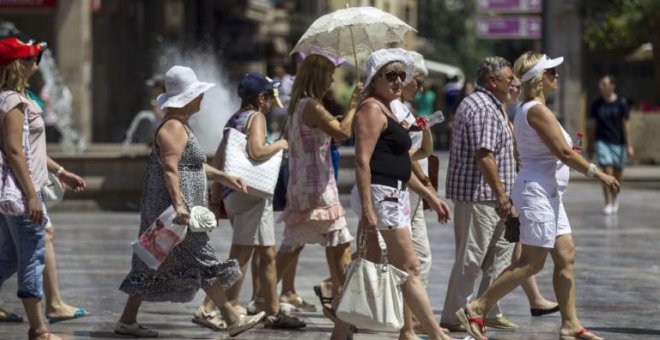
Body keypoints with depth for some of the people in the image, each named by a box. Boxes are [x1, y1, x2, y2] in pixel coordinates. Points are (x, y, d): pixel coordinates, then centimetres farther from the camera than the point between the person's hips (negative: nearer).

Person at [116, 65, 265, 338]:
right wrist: (178, 205, -32)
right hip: (173, 208, -11)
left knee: (153, 267, 11)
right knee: (204, 263, -5)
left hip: (160, 210, 11)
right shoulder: (173, 128, -15)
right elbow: (170, 169, -25)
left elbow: (193, 164, 28)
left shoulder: (180, 125, 19)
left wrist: (223, 177, 25)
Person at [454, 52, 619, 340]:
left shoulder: (527, 110, 14)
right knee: (532, 263, -9)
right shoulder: (537, 110, -16)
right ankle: (476, 309, -7)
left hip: (548, 194, 11)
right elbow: (564, 153, -19)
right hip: (538, 191, -11)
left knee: (566, 256, 8)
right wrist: (597, 173, -12)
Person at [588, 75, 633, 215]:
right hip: (602, 141, 0)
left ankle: (615, 196, 34)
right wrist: (591, 146, 8)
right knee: (607, 171, -12)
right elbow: (592, 125, 8)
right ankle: (608, 203, -9)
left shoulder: (621, 103, -1)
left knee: (618, 173, 8)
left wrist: (629, 145, -5)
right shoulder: (596, 104, 4)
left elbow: (625, 124, -2)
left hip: (618, 142, 0)